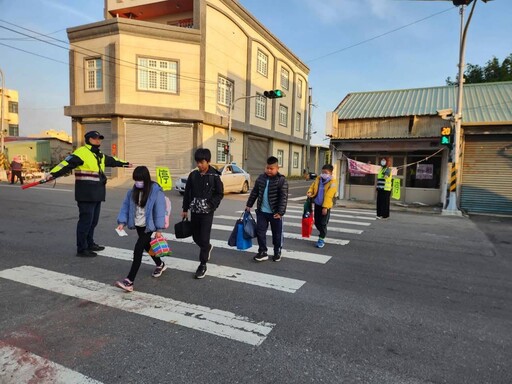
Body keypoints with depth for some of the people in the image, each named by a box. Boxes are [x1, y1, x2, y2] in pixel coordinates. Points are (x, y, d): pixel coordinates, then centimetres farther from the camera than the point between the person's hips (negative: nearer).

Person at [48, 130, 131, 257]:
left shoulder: (100, 156, 18)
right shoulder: (81, 152, -11)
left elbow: (112, 160, 34)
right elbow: (66, 164, -22)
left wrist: (125, 163, 46)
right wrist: (53, 173, -35)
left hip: (96, 195, 9)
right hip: (86, 195, -9)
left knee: (93, 220, 17)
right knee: (85, 220, -5)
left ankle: (90, 244, 31)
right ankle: (81, 249, 4)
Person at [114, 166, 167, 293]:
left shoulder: (156, 191, -17)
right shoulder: (133, 191, 1)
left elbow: (159, 210, -16)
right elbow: (126, 206, 4)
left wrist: (159, 229, -16)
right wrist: (122, 222, -7)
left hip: (149, 226, -7)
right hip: (138, 225, 7)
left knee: (138, 249, -13)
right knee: (146, 246, 22)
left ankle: (129, 281, -10)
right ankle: (160, 265, 47)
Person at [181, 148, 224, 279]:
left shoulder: (214, 176, -9)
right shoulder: (193, 175, 2)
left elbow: (220, 193, -4)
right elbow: (187, 192, 8)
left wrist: (210, 205, -15)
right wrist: (185, 209, 8)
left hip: (207, 212, -4)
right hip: (194, 211, 5)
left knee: (204, 238, -4)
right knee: (196, 236, 14)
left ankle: (203, 264, 10)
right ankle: (208, 248, 45)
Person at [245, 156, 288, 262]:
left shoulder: (282, 180, -13)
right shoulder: (261, 177, 3)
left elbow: (283, 198, -16)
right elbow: (254, 192, 12)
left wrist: (280, 212, -22)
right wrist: (249, 205, 12)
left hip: (275, 213, -4)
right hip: (261, 211, 4)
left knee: (277, 233, 9)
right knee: (260, 231, 6)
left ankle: (277, 252, 26)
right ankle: (262, 252, 18)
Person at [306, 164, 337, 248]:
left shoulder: (332, 183, -14)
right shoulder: (318, 179, 5)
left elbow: (328, 196, -20)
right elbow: (312, 187, 14)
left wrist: (325, 207, -23)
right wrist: (310, 192, -10)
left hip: (325, 206, -6)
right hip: (317, 204, 6)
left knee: (323, 223, 0)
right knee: (317, 222, 14)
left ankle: (321, 239, 12)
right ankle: (322, 234, 37)